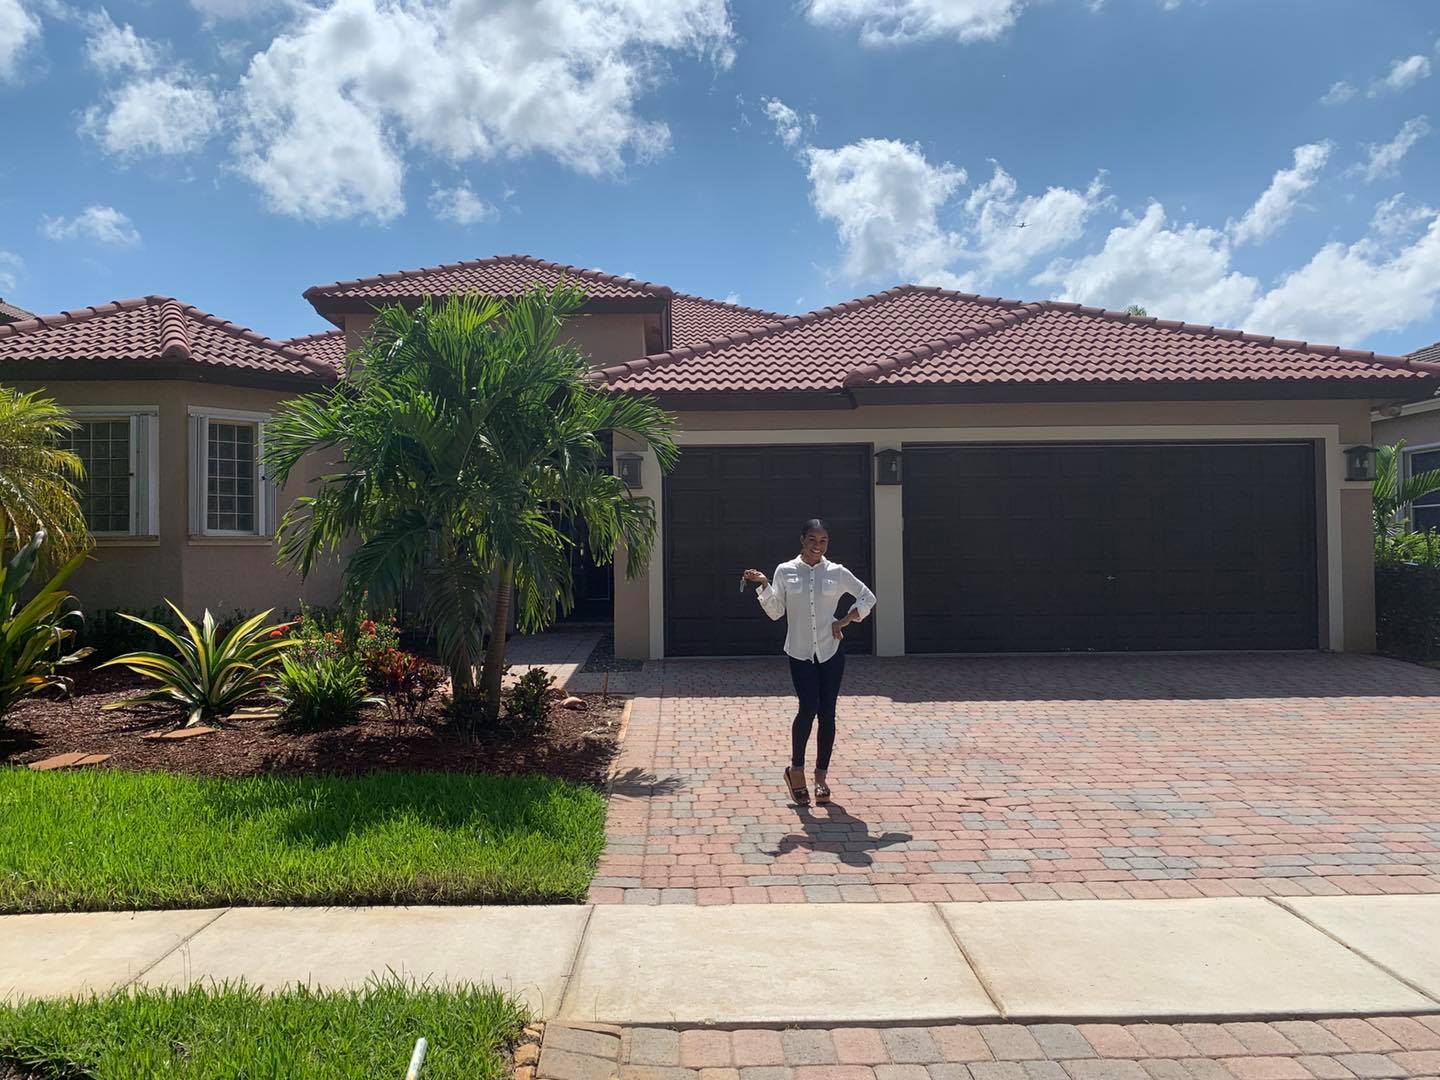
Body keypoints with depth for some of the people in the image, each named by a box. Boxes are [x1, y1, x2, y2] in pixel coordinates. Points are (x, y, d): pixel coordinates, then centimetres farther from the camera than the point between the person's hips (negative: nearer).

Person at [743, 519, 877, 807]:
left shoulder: (837, 573, 3)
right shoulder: (785, 571, 2)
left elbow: (868, 597, 11)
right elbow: (775, 612, -1)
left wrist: (846, 620, 0)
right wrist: (764, 586, -15)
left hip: (831, 653, 2)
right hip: (800, 653, -1)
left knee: (827, 714, 3)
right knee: (808, 708, -14)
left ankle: (821, 777, 16)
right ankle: (796, 769, 7)